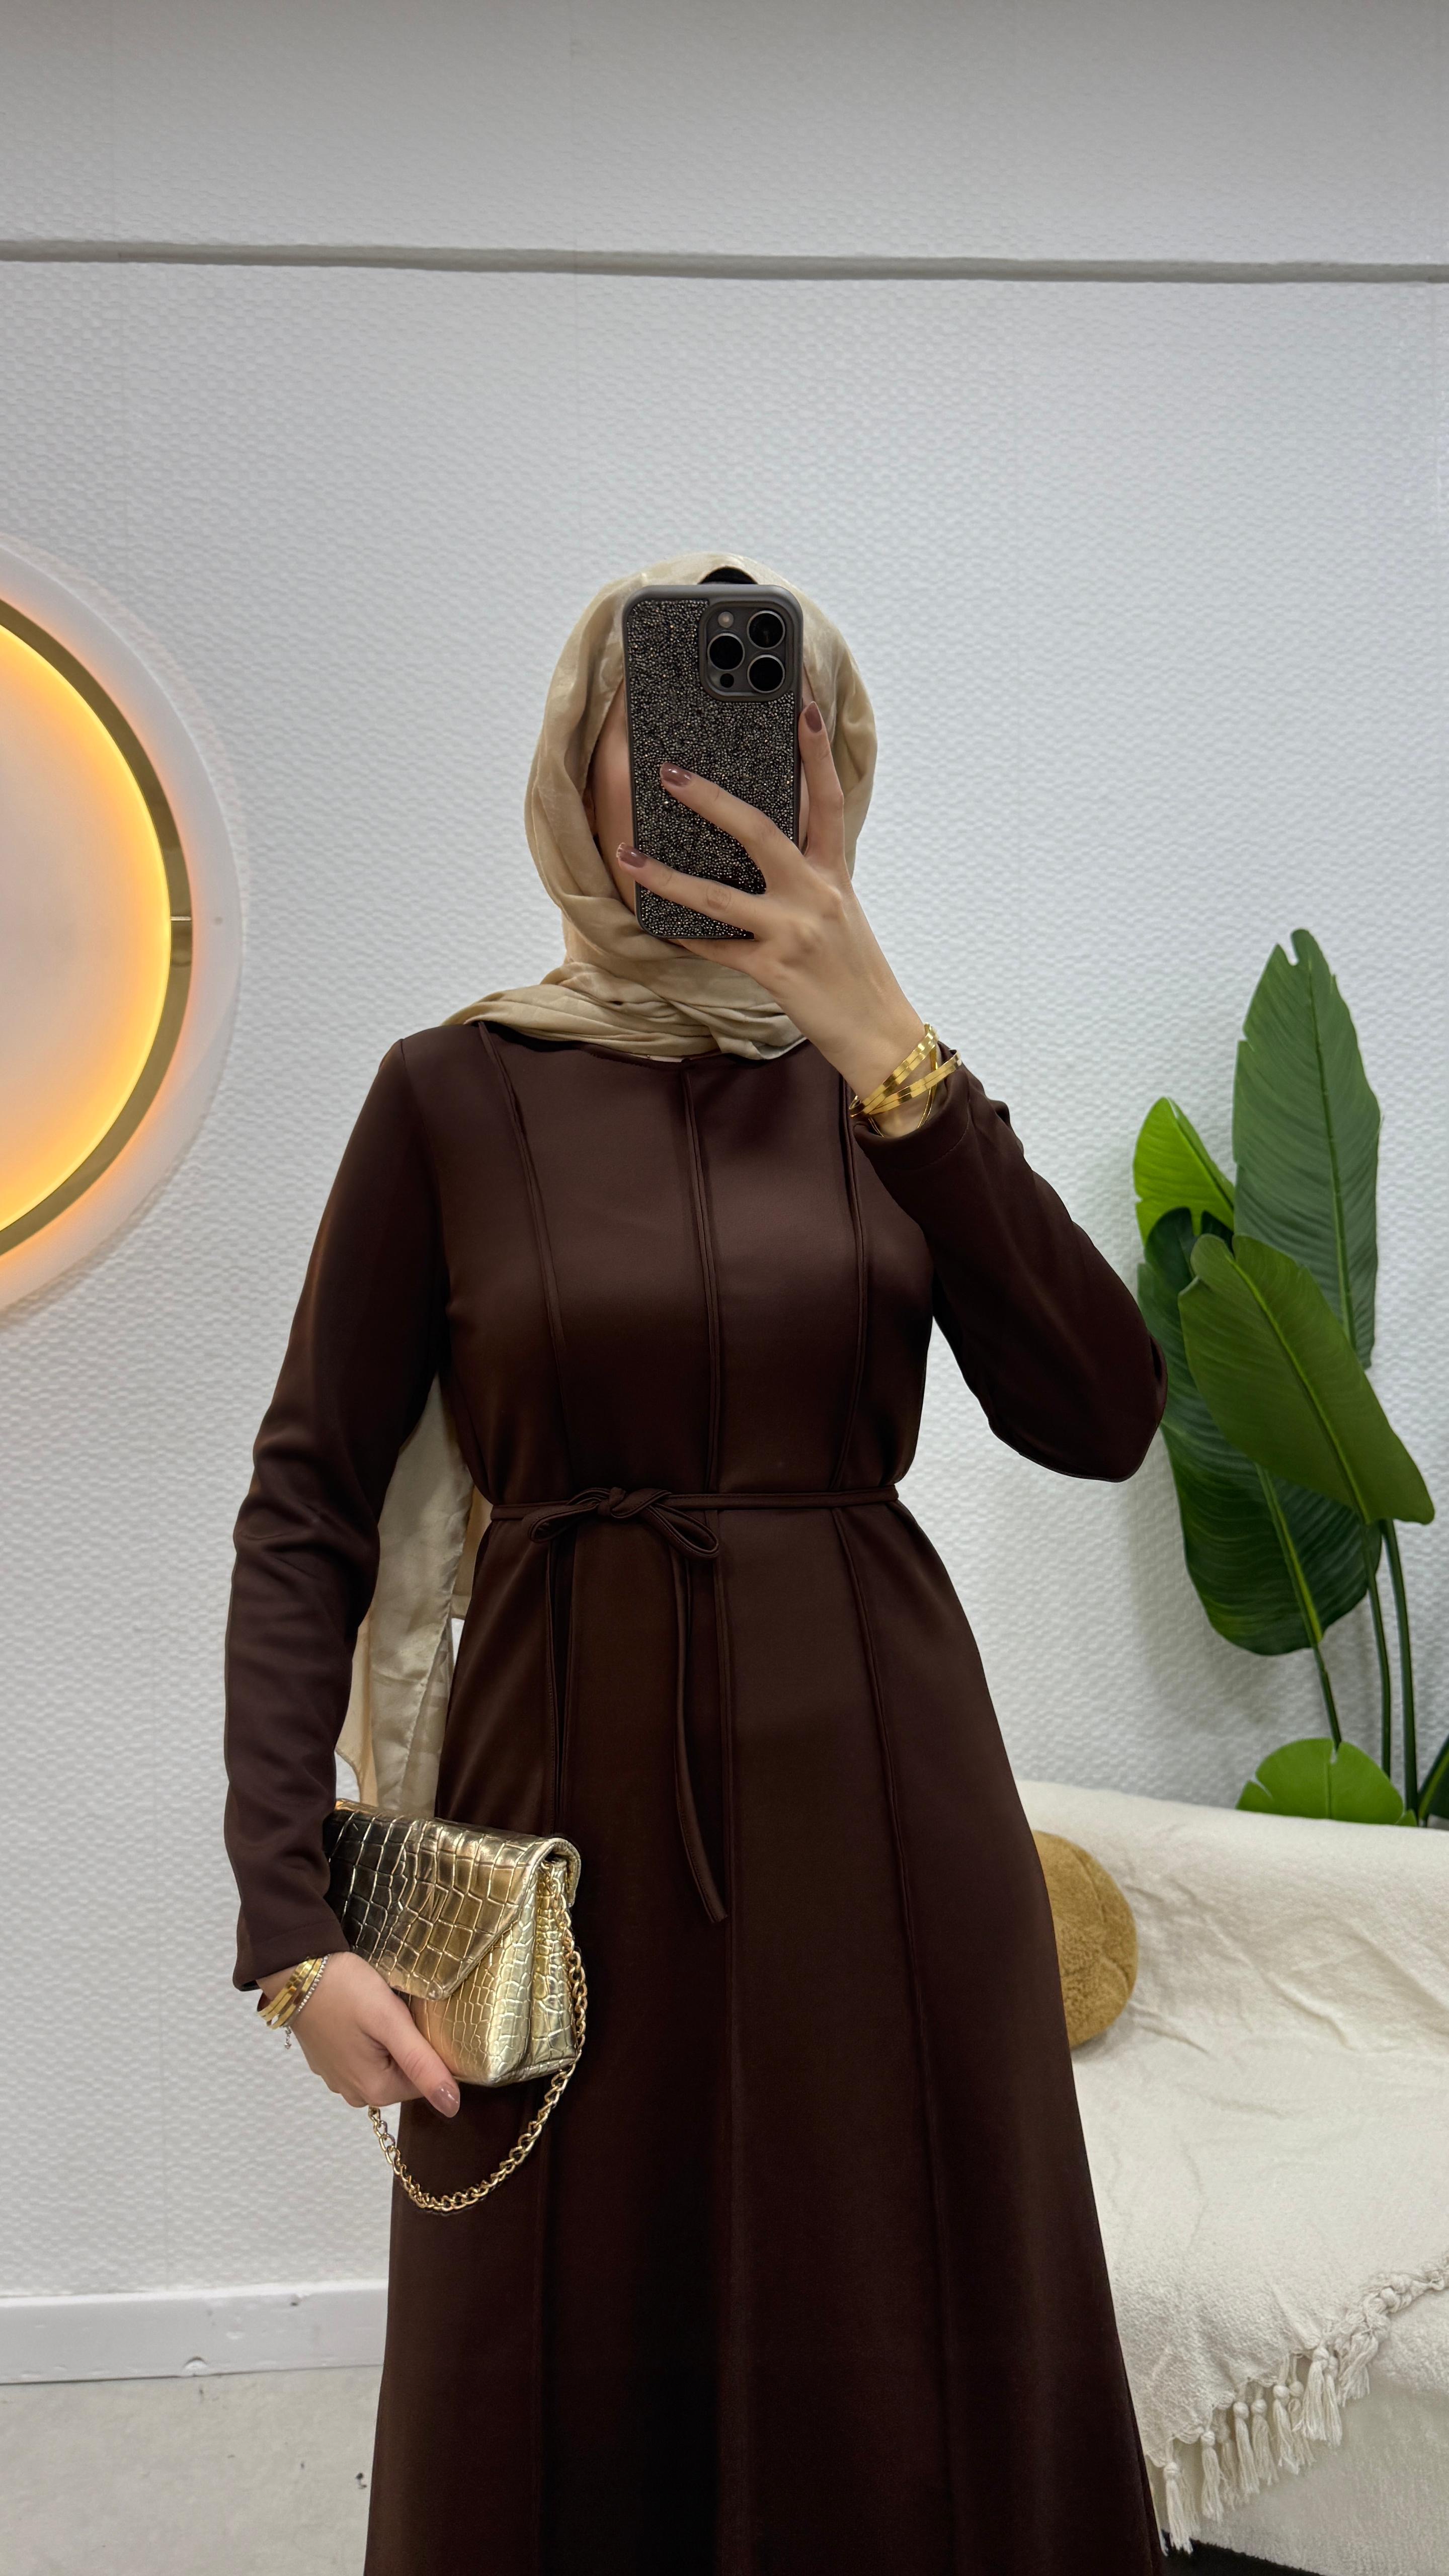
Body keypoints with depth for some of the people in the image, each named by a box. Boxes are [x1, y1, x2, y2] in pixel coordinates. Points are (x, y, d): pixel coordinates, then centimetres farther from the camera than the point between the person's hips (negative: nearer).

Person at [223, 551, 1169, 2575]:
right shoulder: (459, 1091, -1)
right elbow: (307, 1511, -3)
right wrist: (290, 1910, -13)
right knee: (563, 2407, 12)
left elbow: (1099, 1418, -10)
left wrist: (878, 1038, -16)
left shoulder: (890, 1080, 4)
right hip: (574, 1797, -1)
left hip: (877, 1797, 2)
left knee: (905, 2400, 14)